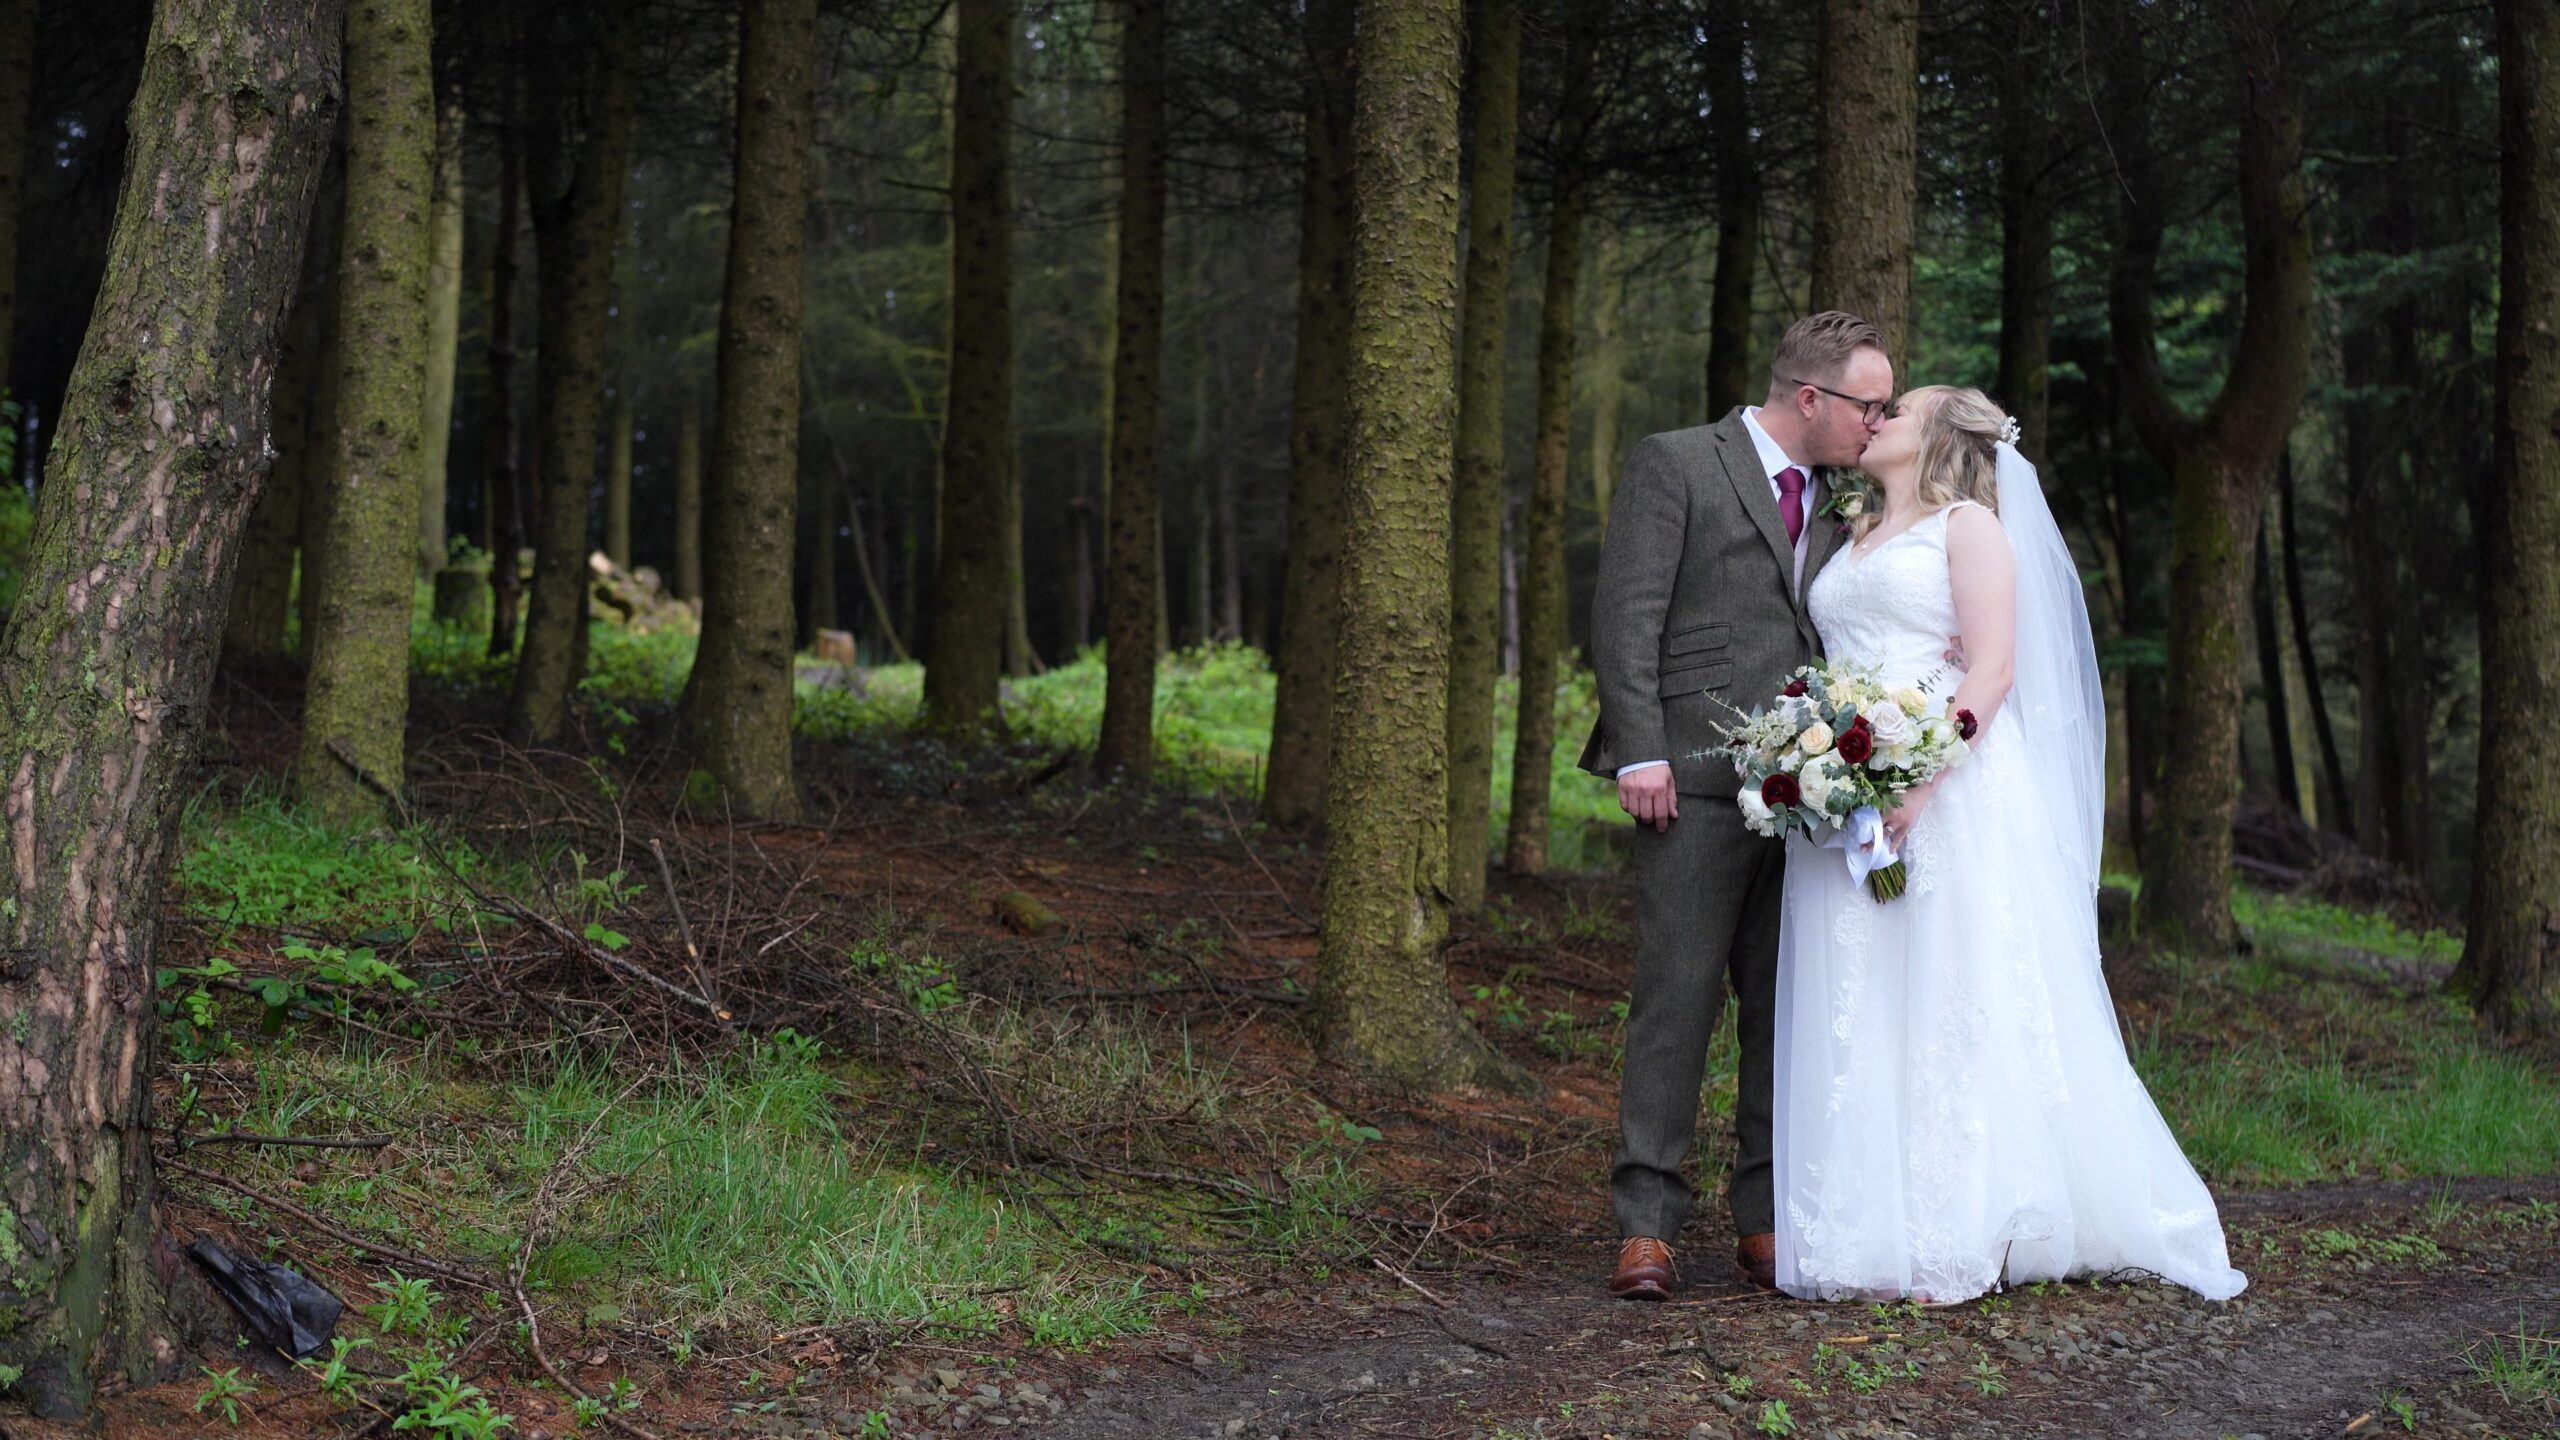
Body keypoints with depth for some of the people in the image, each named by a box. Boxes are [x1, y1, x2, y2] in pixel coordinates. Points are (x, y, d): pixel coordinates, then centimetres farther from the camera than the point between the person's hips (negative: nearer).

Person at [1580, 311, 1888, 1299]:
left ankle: (1768, 1218, 12)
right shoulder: (1675, 465, 0)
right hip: (1696, 781, -6)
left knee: (1790, 1005, 5)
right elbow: (1626, 616, -6)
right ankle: (1647, 1225, -4)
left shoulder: (1838, 501, 20)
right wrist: (1639, 753, -14)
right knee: (1678, 996, -8)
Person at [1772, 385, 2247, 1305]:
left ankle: (1957, 1239, -3)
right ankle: (1868, 1238, 4)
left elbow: (1993, 667, -10)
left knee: (1953, 1006, -7)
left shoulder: (1969, 524, 1)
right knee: (1855, 1018, 2)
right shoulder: (1854, 542, 23)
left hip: (1949, 799, -7)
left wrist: (1923, 780, -21)